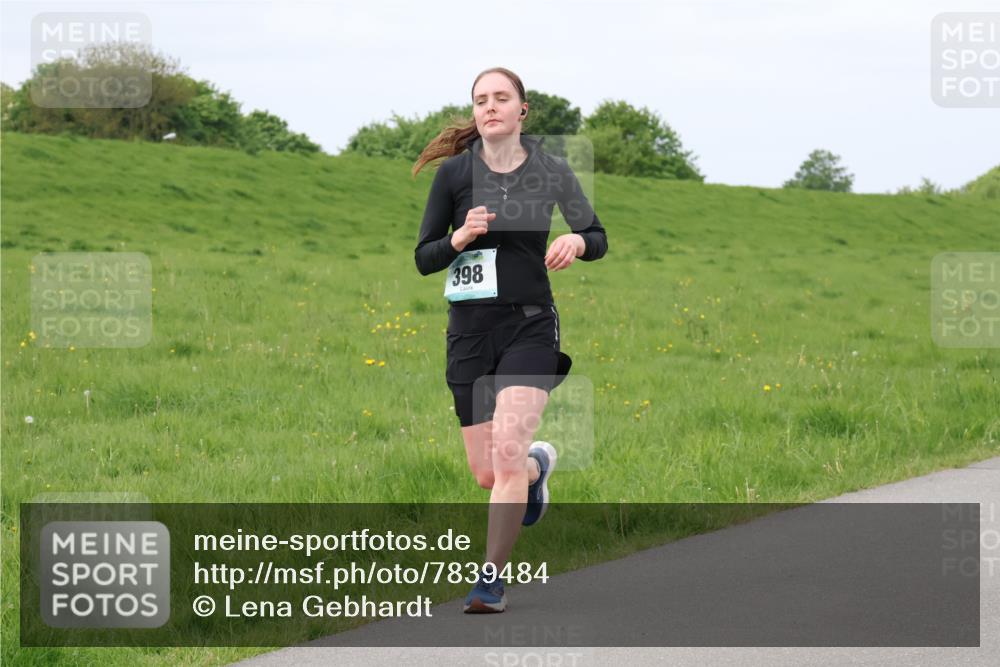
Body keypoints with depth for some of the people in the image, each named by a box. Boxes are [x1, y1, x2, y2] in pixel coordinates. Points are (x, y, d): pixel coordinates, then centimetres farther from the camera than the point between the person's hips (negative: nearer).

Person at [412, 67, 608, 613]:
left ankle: (491, 579, -13)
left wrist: (576, 242, -14)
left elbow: (598, 238, 9)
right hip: (470, 328, 2)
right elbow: (423, 259, 2)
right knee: (487, 474, 6)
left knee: (507, 448, -21)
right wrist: (458, 239, -19)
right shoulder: (454, 173, -1)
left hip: (530, 325, -2)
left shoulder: (551, 171, 0)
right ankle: (538, 464, 44)